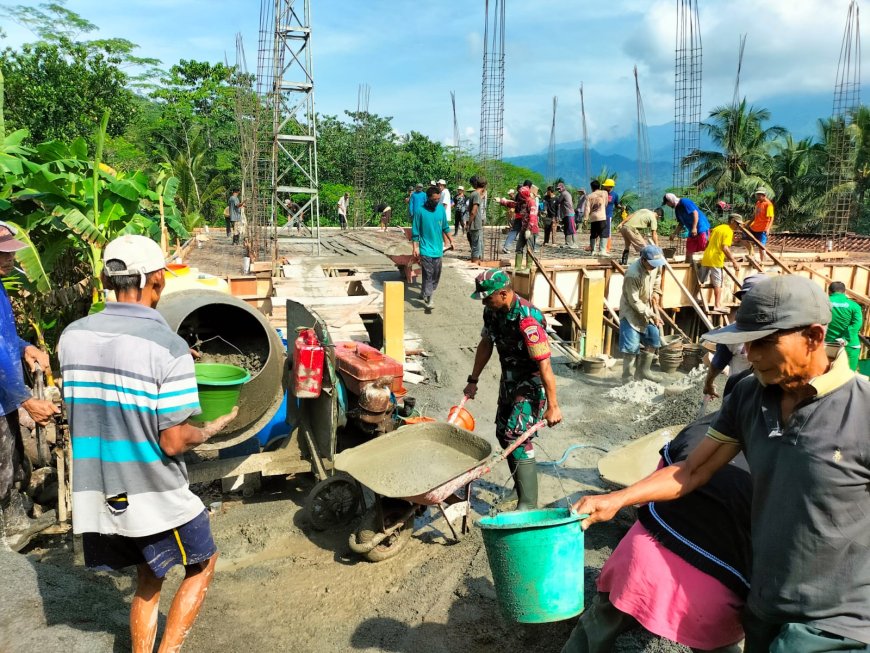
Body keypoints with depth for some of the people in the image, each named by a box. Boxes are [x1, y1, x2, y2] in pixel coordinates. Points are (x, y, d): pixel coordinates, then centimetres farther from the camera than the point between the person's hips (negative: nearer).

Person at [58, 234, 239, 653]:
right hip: (154, 497, -5)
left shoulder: (73, 336, -4)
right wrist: (212, 429, 0)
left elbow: (79, 413, 10)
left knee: (147, 580, 25)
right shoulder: (167, 347, -22)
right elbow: (173, 443, -20)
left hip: (97, 493, 6)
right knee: (201, 564, 21)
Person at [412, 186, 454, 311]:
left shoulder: (441, 209, 4)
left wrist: (451, 241, 15)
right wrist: (415, 247, -10)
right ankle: (428, 299, -6)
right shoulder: (420, 211, -10)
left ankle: (425, 293, 30)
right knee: (428, 274, -9)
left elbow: (445, 227, 15)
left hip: (438, 248, 5)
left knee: (436, 274, 11)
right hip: (426, 249, -5)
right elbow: (415, 231, -7)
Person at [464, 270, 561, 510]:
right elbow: (485, 344, 10)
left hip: (532, 382, -9)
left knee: (516, 436, -16)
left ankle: (528, 504, -8)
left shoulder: (527, 320, -31)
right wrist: (473, 380, 13)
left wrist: (553, 406, -28)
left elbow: (544, 365, -30)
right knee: (503, 433, 14)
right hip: (509, 379, 9)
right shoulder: (492, 311, -5)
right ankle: (522, 482, 34)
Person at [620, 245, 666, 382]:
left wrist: (656, 292, 1)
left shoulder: (654, 265, -8)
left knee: (653, 339, 12)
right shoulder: (632, 274, -32)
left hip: (647, 308, 8)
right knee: (631, 346, -8)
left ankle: (643, 371, 26)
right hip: (632, 312, -8)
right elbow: (634, 301, -26)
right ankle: (628, 378, 3)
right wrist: (652, 315, -24)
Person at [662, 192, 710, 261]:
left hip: (701, 228, -9)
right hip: (692, 232, 9)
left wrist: (694, 228, -23)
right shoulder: (677, 209, 15)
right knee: (689, 251, 7)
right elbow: (681, 223, 24)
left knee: (706, 248, -11)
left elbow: (695, 212, -18)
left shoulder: (684, 202, -11)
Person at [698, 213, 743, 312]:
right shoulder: (729, 231, -8)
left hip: (706, 258, 7)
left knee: (701, 281, 14)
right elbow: (725, 248, -19)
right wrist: (734, 261, -18)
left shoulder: (717, 228, 17)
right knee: (717, 283, 0)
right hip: (716, 260, -7)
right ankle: (717, 305, 1)